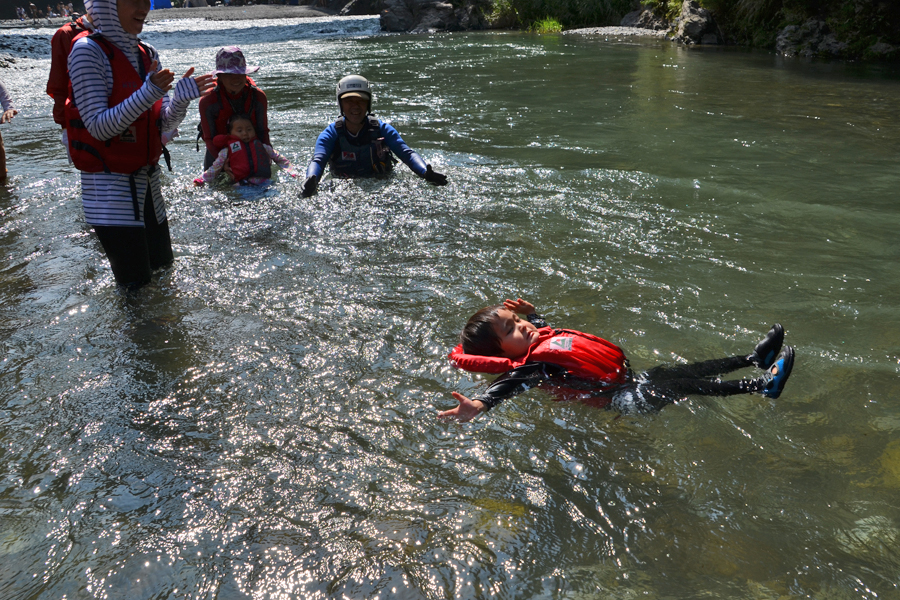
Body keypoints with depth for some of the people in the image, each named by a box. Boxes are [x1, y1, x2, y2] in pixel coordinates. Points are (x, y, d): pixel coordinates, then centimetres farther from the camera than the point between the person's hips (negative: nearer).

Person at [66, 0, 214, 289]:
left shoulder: (147, 55, 8)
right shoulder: (88, 50, -14)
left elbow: (164, 124, 5)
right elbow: (99, 127, -20)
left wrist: (181, 97, -15)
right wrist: (148, 94, -31)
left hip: (147, 180, 7)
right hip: (110, 185, -7)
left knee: (163, 269, 16)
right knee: (135, 285, -3)